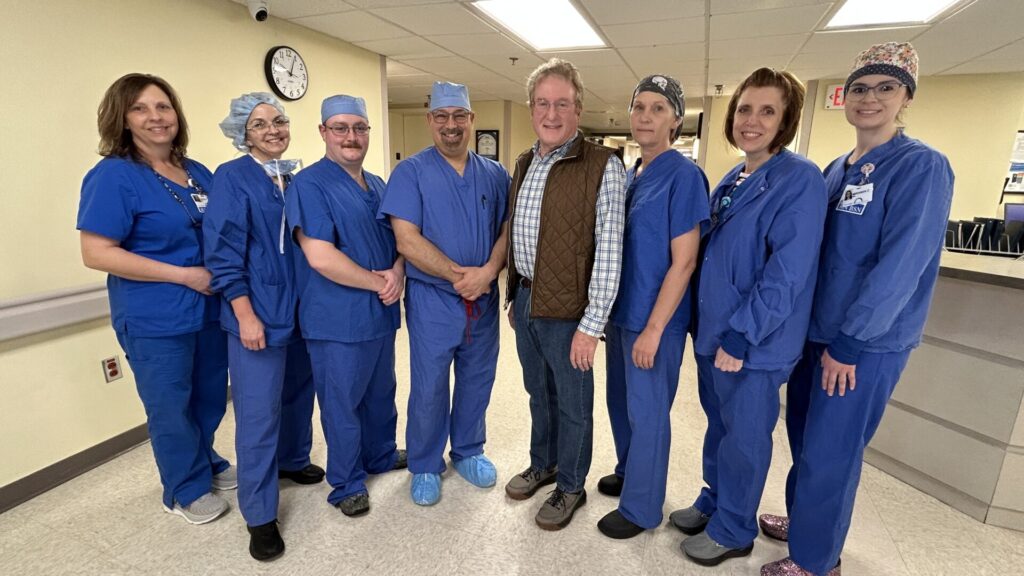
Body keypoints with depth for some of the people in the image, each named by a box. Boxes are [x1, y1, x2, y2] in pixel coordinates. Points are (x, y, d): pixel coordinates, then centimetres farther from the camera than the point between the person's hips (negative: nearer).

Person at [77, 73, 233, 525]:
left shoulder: (199, 173, 8)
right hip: (155, 318, -6)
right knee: (170, 407, 11)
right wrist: (183, 275, -20)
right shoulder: (113, 176, -12)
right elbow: (96, 253, -18)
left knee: (210, 397, 19)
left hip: (209, 309, 6)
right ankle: (188, 489, 31)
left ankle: (206, 464, 42)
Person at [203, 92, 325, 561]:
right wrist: (246, 316, -16)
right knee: (259, 411, 0)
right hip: (258, 313, -6)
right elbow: (224, 255, -13)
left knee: (298, 391, 19)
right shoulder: (231, 178, -8)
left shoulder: (296, 177, 10)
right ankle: (259, 514, 15)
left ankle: (293, 461, 43)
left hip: (301, 307, 6)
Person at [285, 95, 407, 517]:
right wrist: (379, 282, -14)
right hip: (339, 319, -7)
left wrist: (397, 272, -7)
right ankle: (346, 484, 29)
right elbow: (321, 258, -22)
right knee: (342, 402, 9)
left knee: (381, 392, 22)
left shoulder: (377, 185, 11)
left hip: (381, 312, 7)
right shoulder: (309, 185, -12)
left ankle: (381, 455, 44)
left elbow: (399, 239, 15)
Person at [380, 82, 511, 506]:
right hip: (432, 300, -3)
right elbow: (407, 240, -14)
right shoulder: (411, 172, -5)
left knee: (477, 381, 16)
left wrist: (488, 271, -17)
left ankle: (468, 452, 38)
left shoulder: (495, 174, 7)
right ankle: (425, 467, 29)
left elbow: (507, 229, 2)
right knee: (429, 389, 8)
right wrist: (459, 274, -18)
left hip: (484, 299, 4)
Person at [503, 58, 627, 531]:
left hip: (567, 311, -6)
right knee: (538, 393, 22)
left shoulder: (602, 166, -13)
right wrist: (514, 298, 16)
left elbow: (609, 252, -16)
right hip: (526, 301, 6)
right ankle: (542, 464, 45)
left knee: (572, 403, 12)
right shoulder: (524, 163, 9)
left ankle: (571, 486, 34)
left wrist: (591, 325, -17)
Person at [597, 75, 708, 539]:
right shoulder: (630, 174, 8)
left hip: (654, 320, -7)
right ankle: (628, 473, 44)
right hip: (620, 312, 8)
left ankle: (641, 507, 27)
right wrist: (612, 311, 13)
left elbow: (683, 262, -18)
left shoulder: (683, 175, -15)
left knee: (647, 413, 7)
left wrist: (653, 329, -19)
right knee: (620, 402, 20)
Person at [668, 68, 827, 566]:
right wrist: (706, 321, 13)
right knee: (718, 425, 21)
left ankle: (733, 531, 30)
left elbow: (787, 274, -21)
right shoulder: (730, 181, 9)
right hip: (712, 330, 7)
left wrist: (741, 335, -21)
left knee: (744, 438, 10)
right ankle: (712, 503, 41)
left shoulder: (800, 180, -14)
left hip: (755, 342, -7)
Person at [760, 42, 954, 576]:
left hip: (868, 341, -7)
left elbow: (900, 266, -19)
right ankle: (803, 518, 40)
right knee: (804, 436, 18)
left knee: (829, 452, 5)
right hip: (815, 329, 7)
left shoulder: (921, 166, -13)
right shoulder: (836, 170, 9)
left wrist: (848, 342, -18)